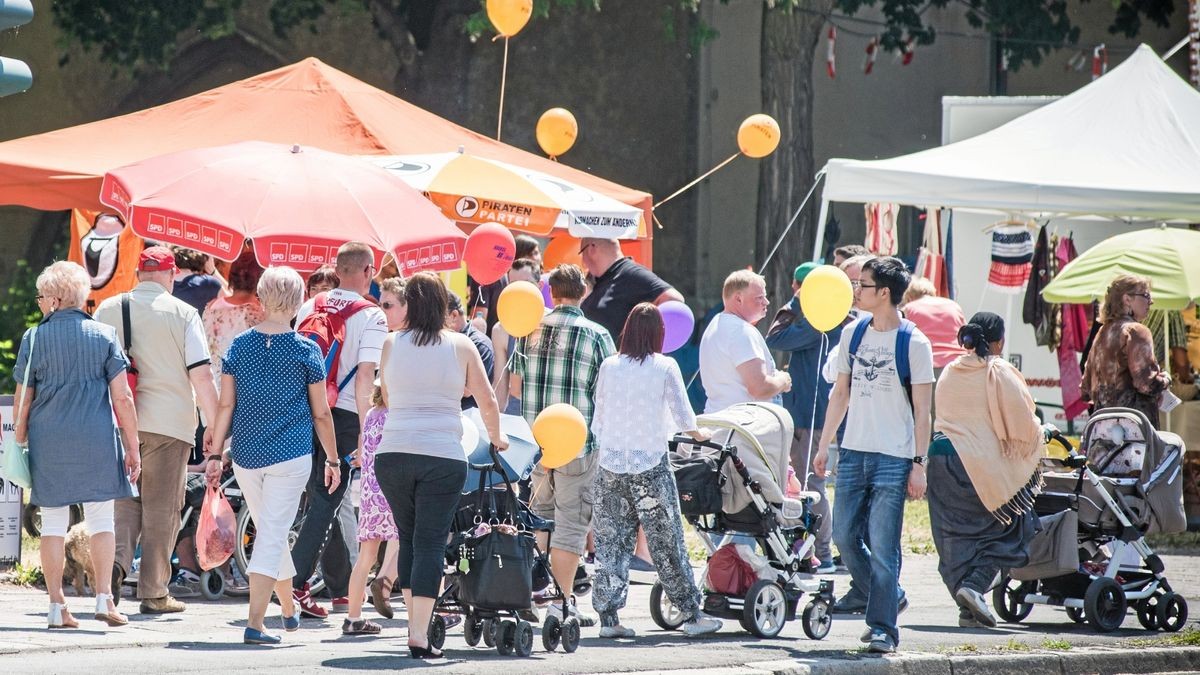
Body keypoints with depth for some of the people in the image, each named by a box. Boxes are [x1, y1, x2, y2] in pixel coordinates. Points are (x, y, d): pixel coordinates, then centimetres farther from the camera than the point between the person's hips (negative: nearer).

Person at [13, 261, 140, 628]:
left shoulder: (33, 339, 0)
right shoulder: (103, 335, 0)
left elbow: (23, 401, 3)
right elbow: (122, 397, -2)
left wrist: (19, 444, 14)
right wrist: (132, 446, 4)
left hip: (48, 442, 0)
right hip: (97, 440, 0)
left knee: (53, 523, 6)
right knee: (101, 519, 8)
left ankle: (57, 606, 5)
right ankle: (103, 598, 1)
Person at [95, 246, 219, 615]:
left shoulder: (107, 310, 8)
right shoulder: (183, 313, -2)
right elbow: (200, 374, -7)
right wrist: (214, 423, 1)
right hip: (167, 421, -3)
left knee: (125, 498, 15)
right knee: (162, 506, 3)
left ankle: (117, 558, -10)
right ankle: (153, 593, 5)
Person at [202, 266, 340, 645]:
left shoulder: (240, 346, 2)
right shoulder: (306, 351, -5)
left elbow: (226, 405, 1)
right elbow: (321, 412, -1)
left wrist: (215, 454, 7)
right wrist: (333, 460, 8)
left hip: (246, 456, 3)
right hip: (290, 456, -3)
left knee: (270, 534, 20)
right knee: (272, 536, -4)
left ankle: (290, 611, 35)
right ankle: (254, 624, -13)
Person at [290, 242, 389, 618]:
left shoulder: (310, 307, 8)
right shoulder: (370, 317, -8)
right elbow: (365, 376, -15)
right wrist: (365, 431, -16)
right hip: (344, 416, -5)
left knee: (323, 498, 16)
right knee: (326, 502, -3)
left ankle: (341, 589, 25)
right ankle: (297, 583, -16)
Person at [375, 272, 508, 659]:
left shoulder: (392, 344, 5)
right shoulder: (461, 346, 1)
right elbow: (487, 402, 5)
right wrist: (496, 438, 24)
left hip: (393, 453, 2)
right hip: (442, 457, -2)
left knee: (409, 539, 17)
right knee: (430, 543, -2)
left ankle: (415, 623, 20)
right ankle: (420, 637, -9)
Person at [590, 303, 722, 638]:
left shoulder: (609, 366, 3)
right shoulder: (664, 367, -5)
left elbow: (598, 418, 8)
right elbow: (683, 417, -2)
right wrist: (699, 434, 18)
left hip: (610, 463, 2)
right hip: (651, 465, -2)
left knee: (611, 542, 6)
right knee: (667, 543, 5)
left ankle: (608, 617, 3)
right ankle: (691, 614, 11)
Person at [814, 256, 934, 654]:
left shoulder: (913, 343, -7)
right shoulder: (853, 334, 9)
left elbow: (922, 410, -6)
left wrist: (919, 465, -10)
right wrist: (824, 445, 17)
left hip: (894, 459, -6)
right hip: (853, 453, 6)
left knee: (882, 546, -8)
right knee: (844, 535, 7)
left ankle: (883, 626, -2)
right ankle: (878, 594, 29)